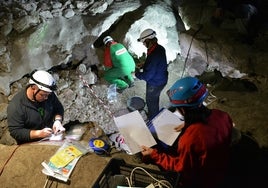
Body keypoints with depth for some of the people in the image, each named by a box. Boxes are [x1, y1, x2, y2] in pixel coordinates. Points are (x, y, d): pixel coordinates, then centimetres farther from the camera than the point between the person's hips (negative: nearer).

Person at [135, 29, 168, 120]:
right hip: (161, 80, 8)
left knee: (151, 101, 16)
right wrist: (143, 66, 2)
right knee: (155, 99, 30)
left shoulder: (154, 56, -37)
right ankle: (155, 114, 53)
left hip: (155, 83, -8)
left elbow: (147, 76, -30)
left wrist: (137, 74, -13)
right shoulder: (159, 48, -8)